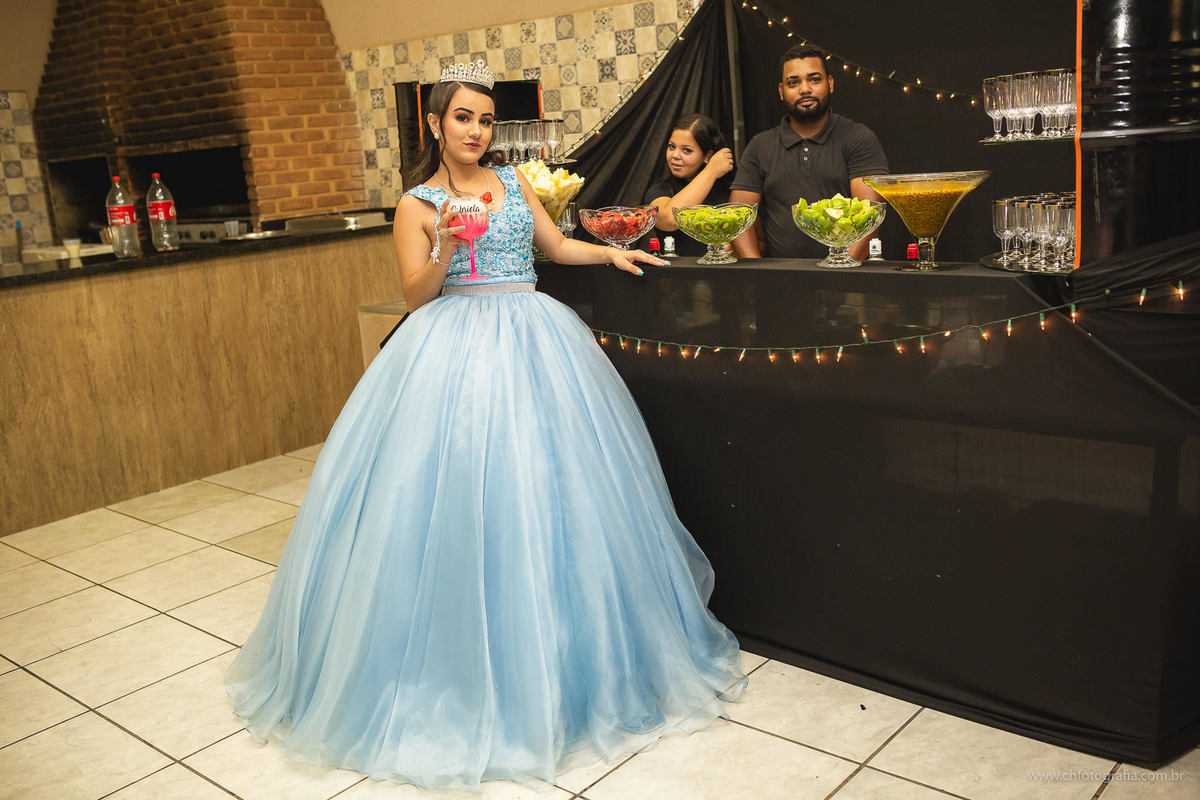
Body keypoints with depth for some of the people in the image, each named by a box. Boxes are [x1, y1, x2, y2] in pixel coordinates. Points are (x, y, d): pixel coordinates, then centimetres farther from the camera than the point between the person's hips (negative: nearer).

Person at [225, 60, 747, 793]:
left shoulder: (515, 181, 14)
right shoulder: (418, 204, 4)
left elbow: (557, 245, 23)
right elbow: (416, 297, -1)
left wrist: (611, 253, 9)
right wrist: (446, 249, -17)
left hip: (531, 339, 3)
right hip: (454, 344, -3)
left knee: (539, 486, -1)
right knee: (450, 490, -10)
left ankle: (543, 663, 13)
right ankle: (460, 665, 4)